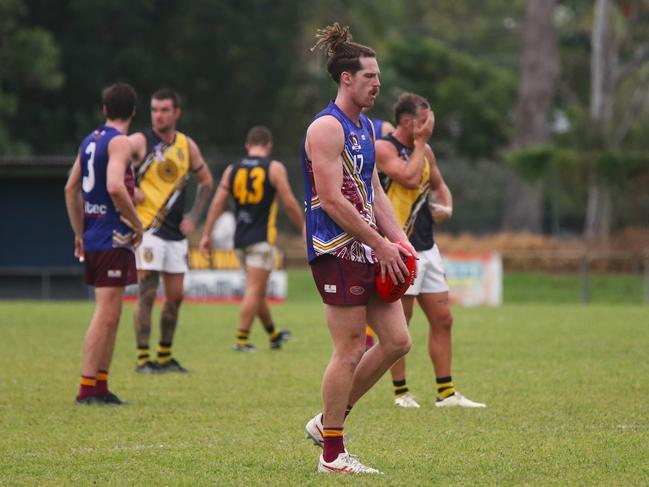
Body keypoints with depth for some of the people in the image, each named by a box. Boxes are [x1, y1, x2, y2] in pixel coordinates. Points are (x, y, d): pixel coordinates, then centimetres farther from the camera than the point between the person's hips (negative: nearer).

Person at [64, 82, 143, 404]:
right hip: (114, 239, -9)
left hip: (92, 239, 9)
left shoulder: (90, 141, 15)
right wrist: (137, 224, -13)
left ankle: (100, 386, 13)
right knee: (106, 315, -8)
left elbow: (71, 189, 20)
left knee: (110, 315, 13)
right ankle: (87, 388, -11)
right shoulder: (119, 142, -10)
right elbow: (115, 187, -24)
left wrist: (80, 233, 25)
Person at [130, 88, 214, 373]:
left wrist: (194, 216, 9)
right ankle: (143, 358, -7)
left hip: (176, 232, 5)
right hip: (147, 229, -5)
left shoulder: (187, 146, 9)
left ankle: (165, 357, 19)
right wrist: (129, 190, -16)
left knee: (175, 296, 7)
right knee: (147, 293, -10)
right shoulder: (139, 142, -6)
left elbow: (206, 181, 20)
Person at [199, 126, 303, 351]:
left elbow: (217, 202, 2)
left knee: (258, 290, 17)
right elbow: (290, 204, -5)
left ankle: (273, 334, 32)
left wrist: (207, 234, 3)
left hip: (240, 239, 5)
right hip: (262, 238, -5)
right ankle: (242, 339, -10)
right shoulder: (274, 168, -3)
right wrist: (305, 229, 6)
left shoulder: (232, 170, 9)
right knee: (254, 290, -5)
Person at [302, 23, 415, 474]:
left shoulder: (365, 127, 17)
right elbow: (332, 200, -18)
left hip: (369, 250, 9)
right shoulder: (326, 128, -13)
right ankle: (332, 453, 4)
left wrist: (399, 240, 9)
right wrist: (380, 244, -16)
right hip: (337, 251, -9)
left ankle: (328, 421, 19)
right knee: (350, 350, -6)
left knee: (397, 341, 7)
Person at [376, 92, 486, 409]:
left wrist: (446, 207, 7)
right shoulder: (383, 148, -10)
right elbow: (410, 178, -24)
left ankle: (446, 394, 10)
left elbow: (438, 184, 28)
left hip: (426, 246, 8)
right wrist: (420, 143, -12)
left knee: (442, 319, 6)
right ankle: (401, 393, 7)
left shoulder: (425, 151, 14)